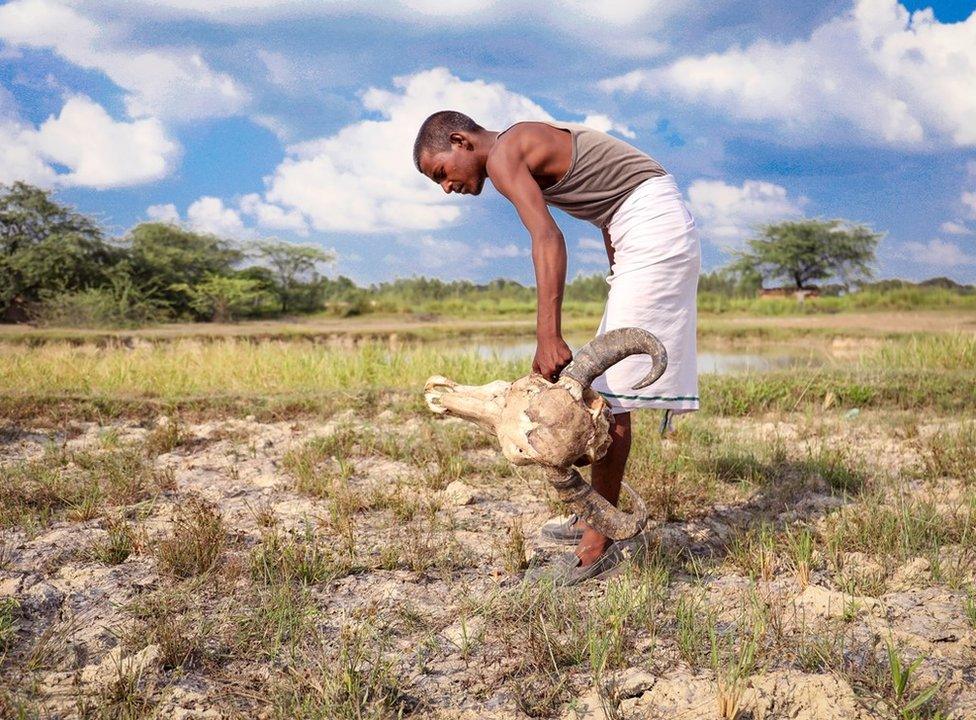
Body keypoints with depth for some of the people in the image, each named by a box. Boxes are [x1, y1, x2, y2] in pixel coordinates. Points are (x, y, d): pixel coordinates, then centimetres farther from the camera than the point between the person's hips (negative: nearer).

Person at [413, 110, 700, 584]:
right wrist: (619, 286, 21)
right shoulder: (532, 146, 19)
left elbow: (548, 239, -27)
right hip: (655, 230, 10)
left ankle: (598, 545, -8)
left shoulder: (503, 155, -11)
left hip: (653, 229, -10)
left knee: (611, 388, -12)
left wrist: (547, 337, -34)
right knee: (604, 382, 12)